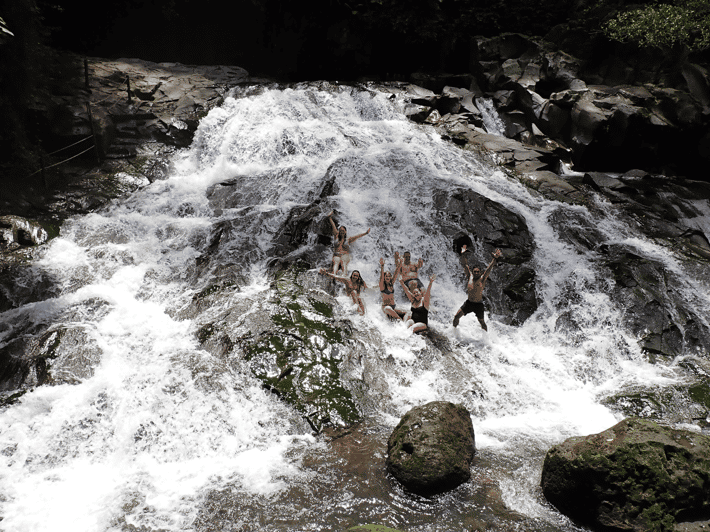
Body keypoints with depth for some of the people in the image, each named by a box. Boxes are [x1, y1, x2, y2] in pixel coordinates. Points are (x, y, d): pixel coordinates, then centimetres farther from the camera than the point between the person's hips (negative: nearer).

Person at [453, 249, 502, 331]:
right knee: (456, 316, -2)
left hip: (478, 305, -3)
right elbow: (466, 266, 8)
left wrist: (494, 259, -29)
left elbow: (489, 268, -19)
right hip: (468, 303, 3)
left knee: (482, 322, 7)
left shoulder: (482, 279, -9)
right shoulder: (470, 276, 1)